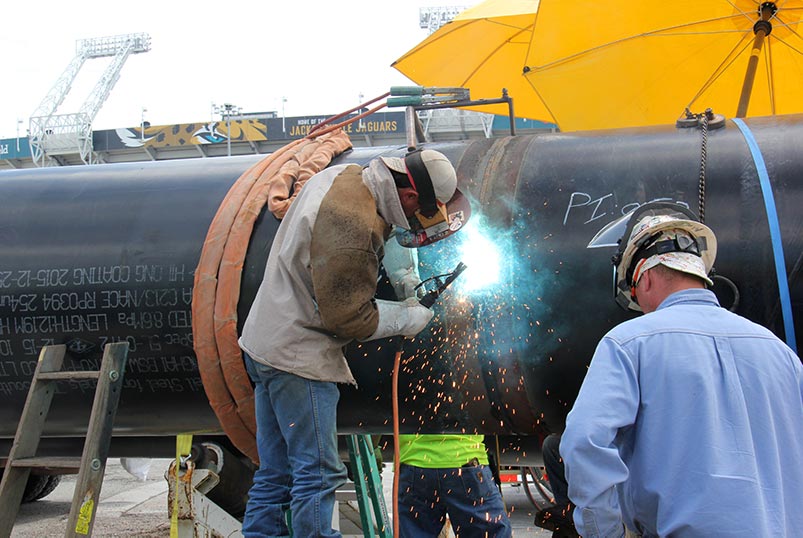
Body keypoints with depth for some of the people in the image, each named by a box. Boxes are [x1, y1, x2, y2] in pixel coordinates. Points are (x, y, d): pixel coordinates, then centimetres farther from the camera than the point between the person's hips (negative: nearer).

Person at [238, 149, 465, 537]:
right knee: (318, 476, -5)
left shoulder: (344, 175, 3)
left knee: (275, 474, 14)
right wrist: (405, 319, -5)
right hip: (300, 356, -10)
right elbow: (349, 318, -19)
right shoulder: (354, 225, -25)